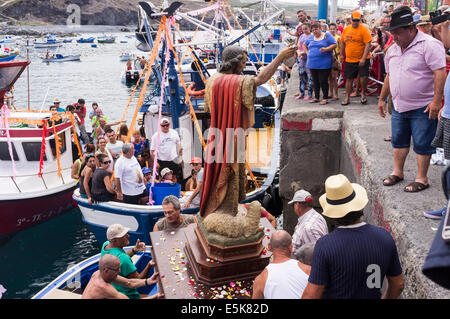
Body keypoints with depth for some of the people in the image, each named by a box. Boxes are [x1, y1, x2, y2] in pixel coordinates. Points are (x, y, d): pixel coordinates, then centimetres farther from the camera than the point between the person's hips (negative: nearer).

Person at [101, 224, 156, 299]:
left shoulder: (105, 245, -8)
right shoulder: (123, 258, -34)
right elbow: (138, 279, -27)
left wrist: (135, 250, -3)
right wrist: (149, 265, -39)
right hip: (127, 295, -9)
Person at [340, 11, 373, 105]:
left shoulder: (364, 29, -9)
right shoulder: (346, 29, 6)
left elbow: (368, 45, -15)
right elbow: (342, 43, 19)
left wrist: (363, 58, -22)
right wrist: (342, 55, 18)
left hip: (362, 59, -4)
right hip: (349, 60, 4)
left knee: (363, 77, -9)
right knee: (349, 79, 9)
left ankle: (363, 94, 16)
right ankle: (347, 98, 19)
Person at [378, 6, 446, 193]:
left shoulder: (429, 45, -14)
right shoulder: (392, 49, 10)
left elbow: (440, 73, -20)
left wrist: (436, 101, -26)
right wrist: (382, 99, 22)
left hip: (423, 108, -7)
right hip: (399, 106, 7)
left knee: (422, 145, 1)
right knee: (398, 141, 16)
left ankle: (422, 179, 13)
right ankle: (397, 172, 30)